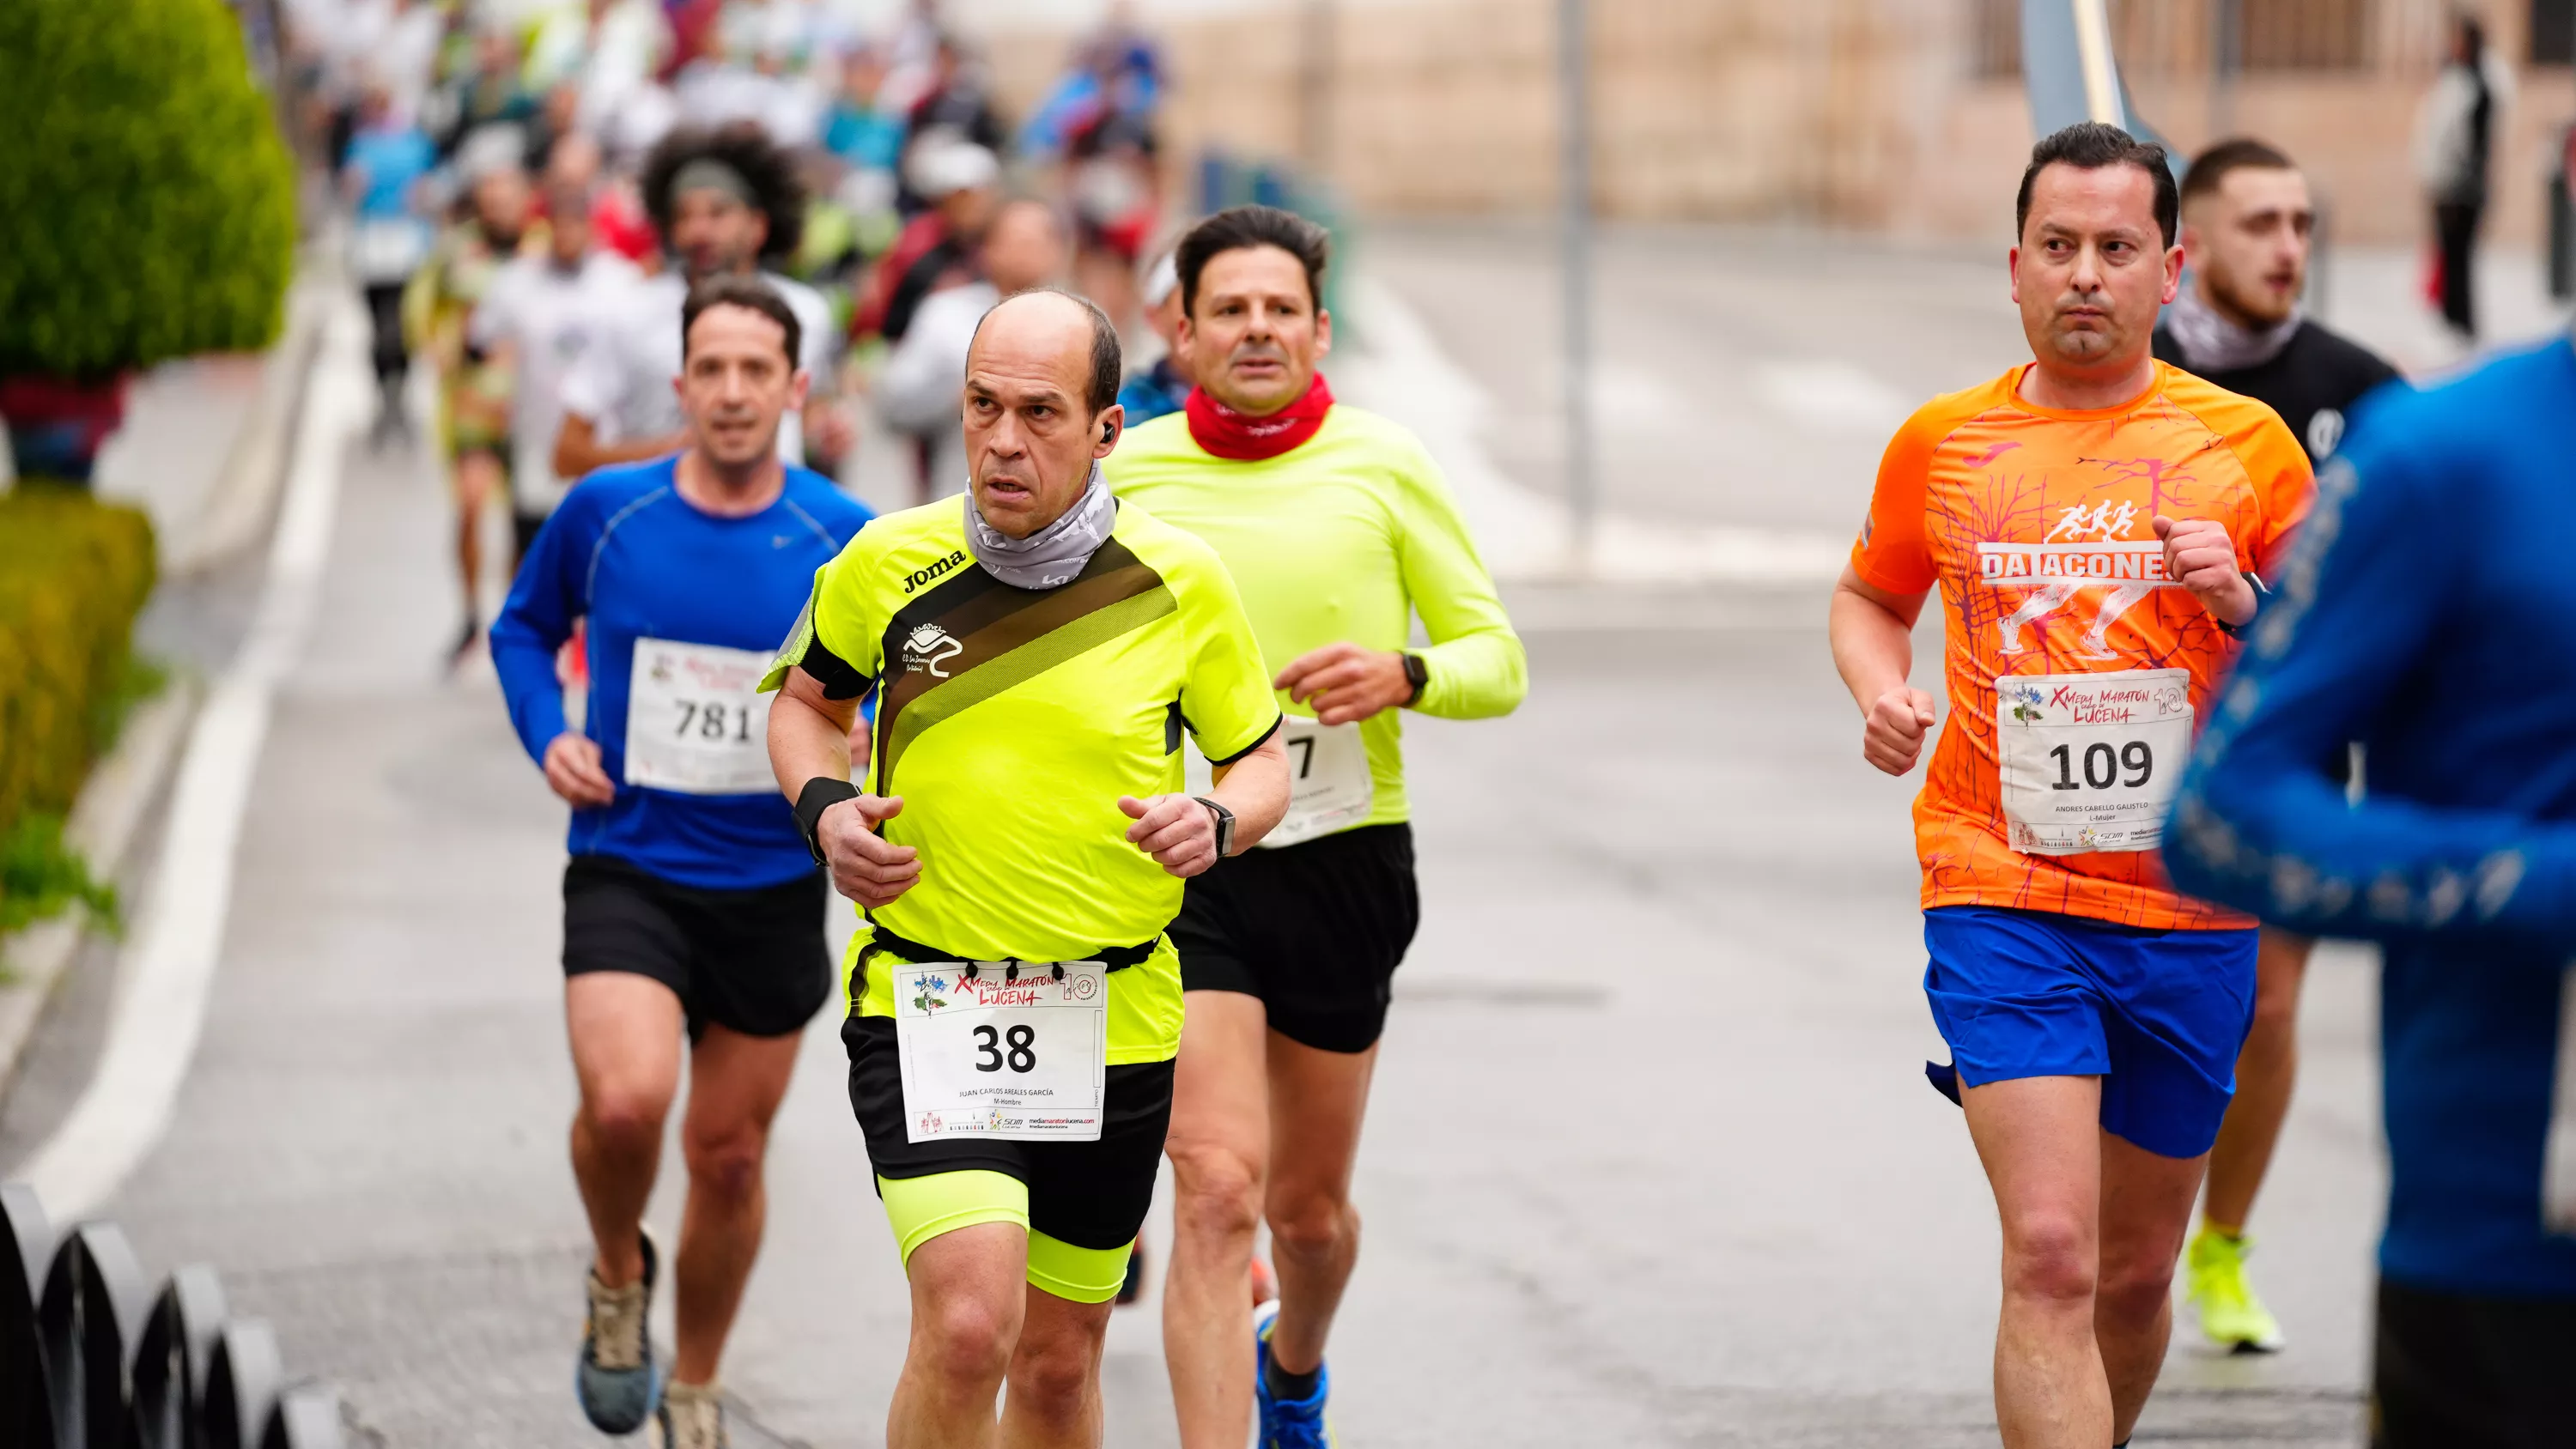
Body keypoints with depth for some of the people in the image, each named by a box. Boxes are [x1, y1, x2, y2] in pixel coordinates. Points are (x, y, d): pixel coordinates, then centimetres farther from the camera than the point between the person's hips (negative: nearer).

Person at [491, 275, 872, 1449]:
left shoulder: (845, 542, -5)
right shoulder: (604, 512, -4)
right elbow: (523, 628, 13)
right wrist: (548, 737, -4)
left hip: (774, 889, 1)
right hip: (627, 872, -1)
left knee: (730, 1155, 11)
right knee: (625, 1101, -25)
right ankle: (618, 1275, 8)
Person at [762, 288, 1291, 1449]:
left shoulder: (1182, 581, -4)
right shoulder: (888, 564, -3)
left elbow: (1262, 762, 8)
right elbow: (807, 698, 16)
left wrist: (1216, 820, -14)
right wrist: (824, 808, -4)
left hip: (1112, 1025, 2)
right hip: (923, 1000, -2)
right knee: (968, 1325, -22)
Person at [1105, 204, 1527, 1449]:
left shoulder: (1383, 465, -1)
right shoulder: (1127, 471, 0)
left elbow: (1497, 661, 3)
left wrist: (1404, 675, -18)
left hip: (1343, 862, 1)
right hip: (1183, 866, -1)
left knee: (1309, 1204, 15)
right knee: (1215, 1188, -17)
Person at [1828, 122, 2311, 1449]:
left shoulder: (2245, 443, 3)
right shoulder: (1941, 441, 5)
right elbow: (1869, 597, 23)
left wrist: (2243, 604, -13)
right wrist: (1879, 693, 2)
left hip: (2191, 905, 2)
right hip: (2000, 893, -1)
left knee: (2135, 1270, 14)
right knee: (2050, 1253, -16)